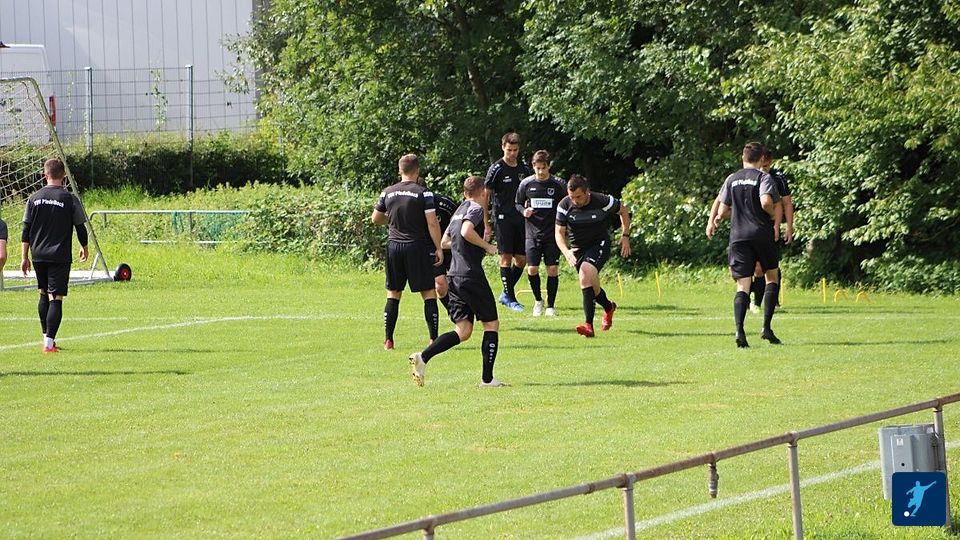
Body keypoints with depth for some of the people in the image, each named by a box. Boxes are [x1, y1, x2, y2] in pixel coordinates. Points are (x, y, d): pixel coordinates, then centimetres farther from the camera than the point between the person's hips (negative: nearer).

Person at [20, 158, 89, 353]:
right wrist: (84, 248, 20)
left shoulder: (34, 198, 2)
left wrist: (24, 257, 8)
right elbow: (80, 227, 1)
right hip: (60, 256, -3)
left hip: (38, 256, 4)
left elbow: (26, 230, 3)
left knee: (44, 296, 20)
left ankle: (46, 336, 26)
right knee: (56, 298, -5)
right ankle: (49, 342, -14)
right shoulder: (70, 199, -6)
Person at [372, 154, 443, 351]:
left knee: (393, 294, 10)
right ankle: (434, 339, -3)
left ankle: (388, 340, 6)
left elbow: (376, 218, 17)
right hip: (418, 246, -4)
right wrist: (438, 248, -4)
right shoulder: (423, 193, -8)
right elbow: (432, 223, -11)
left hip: (394, 246, 4)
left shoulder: (388, 193, 5)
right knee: (429, 293, 1)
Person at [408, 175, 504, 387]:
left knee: (463, 331, 5)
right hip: (472, 276, -8)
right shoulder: (476, 209, -7)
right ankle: (487, 379, 2)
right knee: (491, 324, 5)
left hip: (454, 276, 8)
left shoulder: (460, 210, 19)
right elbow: (467, 232, -26)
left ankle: (423, 357, -12)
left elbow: (445, 241, 25)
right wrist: (487, 246, -13)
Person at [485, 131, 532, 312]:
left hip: (520, 218, 5)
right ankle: (510, 298, -2)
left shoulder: (524, 168, 10)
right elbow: (485, 196, -5)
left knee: (522, 259, 4)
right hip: (503, 217, -5)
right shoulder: (496, 169, -5)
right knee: (506, 257, -7)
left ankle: (506, 294, 19)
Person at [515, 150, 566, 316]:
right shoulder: (526, 184, 1)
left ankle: (550, 305, 9)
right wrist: (523, 211, -8)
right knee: (532, 269, -6)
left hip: (552, 233, -1)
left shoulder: (559, 185, -3)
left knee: (553, 269, -4)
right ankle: (538, 300, 19)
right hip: (533, 232, 1)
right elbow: (518, 203, 13)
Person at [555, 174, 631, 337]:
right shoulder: (564, 206, -13)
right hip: (578, 248, 5)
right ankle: (609, 307, 50)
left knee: (586, 273, -29)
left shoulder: (602, 201, -18)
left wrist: (625, 236, 0)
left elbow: (623, 211, 1)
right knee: (592, 287, 13)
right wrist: (566, 252, -29)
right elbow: (559, 232, -10)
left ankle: (589, 325, -33)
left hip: (600, 244, -5)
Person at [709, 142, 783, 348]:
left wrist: (717, 219, 32)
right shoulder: (764, 178, -4)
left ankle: (739, 330, -19)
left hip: (738, 236, 3)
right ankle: (766, 327, 5)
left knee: (743, 285, 0)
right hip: (762, 234, -3)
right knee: (772, 277, 16)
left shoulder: (731, 179, 9)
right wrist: (774, 215, -1)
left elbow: (724, 209, 10)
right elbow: (766, 201, -21)